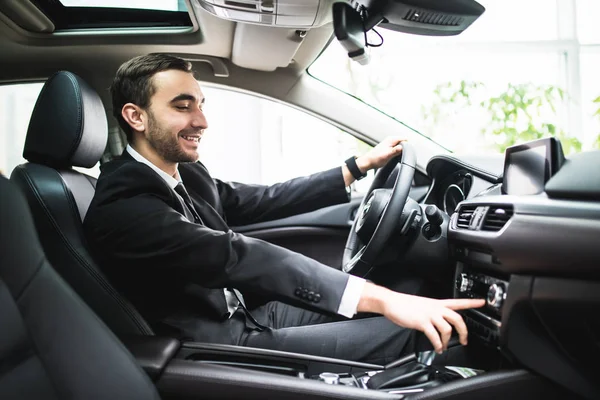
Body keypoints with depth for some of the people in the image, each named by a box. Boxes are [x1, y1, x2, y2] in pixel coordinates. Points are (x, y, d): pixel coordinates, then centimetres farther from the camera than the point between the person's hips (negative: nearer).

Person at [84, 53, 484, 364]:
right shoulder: (121, 207, -24)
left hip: (243, 318, 8)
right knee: (398, 333, -10)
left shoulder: (187, 174, 4)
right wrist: (381, 297, -41)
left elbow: (268, 200, 8)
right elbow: (234, 256, -36)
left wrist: (361, 164, 8)